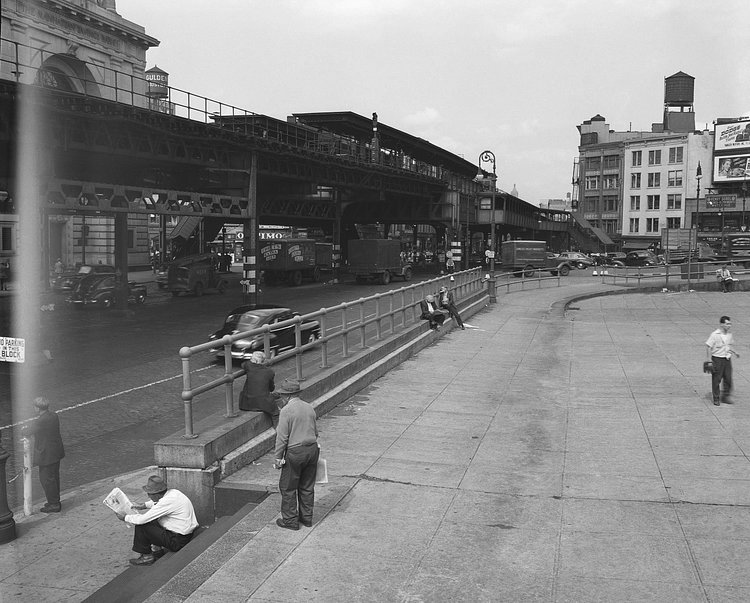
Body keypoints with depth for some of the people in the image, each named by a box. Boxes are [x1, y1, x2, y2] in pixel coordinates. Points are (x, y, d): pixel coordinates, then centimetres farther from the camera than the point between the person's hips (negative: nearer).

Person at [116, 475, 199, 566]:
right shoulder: (172, 492, -1)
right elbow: (156, 502, 25)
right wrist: (144, 505, 10)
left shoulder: (167, 502, -27)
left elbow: (142, 519, -22)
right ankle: (157, 550, 23)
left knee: (141, 525, -7)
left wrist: (125, 517, -6)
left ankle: (146, 556, 9)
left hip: (178, 541, -9)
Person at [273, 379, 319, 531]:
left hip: (295, 452, -7)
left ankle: (290, 520, 13)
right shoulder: (309, 407, 7)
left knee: (288, 488, 7)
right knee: (307, 487, 16)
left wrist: (277, 457, -7)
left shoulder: (286, 411, -14)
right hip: (312, 449, 7)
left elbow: (282, 437, -14)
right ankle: (307, 517, 25)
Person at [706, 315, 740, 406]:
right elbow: (708, 347, -11)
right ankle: (716, 399, 14)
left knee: (728, 379, 5)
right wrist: (710, 360, -14)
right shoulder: (715, 335, -14)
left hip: (727, 359, 5)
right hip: (717, 359, -5)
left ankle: (726, 397, 20)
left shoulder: (729, 335, 6)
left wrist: (734, 353, 5)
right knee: (716, 380, 2)